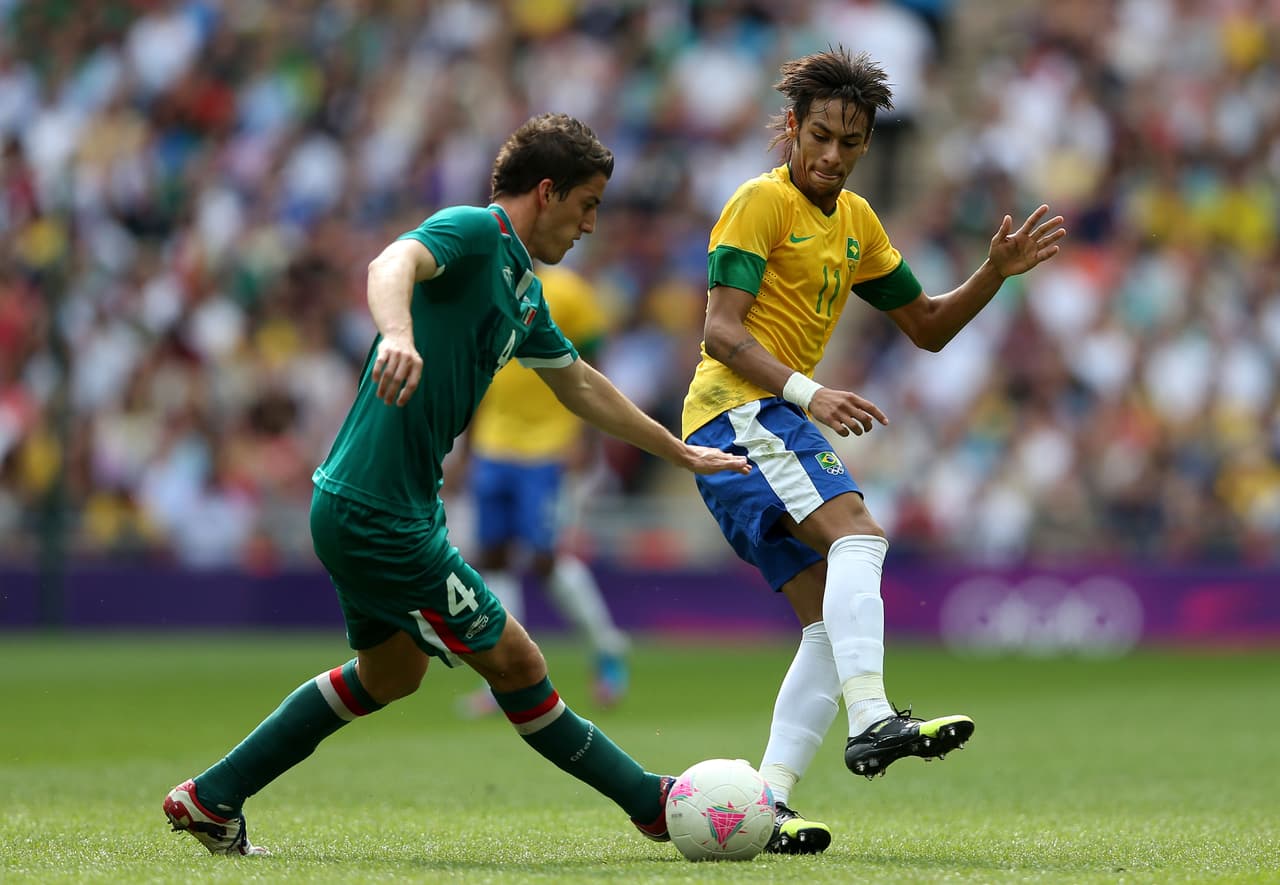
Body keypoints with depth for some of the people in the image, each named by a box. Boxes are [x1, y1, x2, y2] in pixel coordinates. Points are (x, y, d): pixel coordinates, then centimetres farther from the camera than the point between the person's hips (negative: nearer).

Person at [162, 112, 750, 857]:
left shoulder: (523, 291, 15)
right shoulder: (472, 234, -13)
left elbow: (583, 387, 31)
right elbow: (393, 264, -36)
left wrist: (681, 453, 39)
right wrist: (399, 334, -57)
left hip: (402, 509, 11)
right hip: (375, 513, -11)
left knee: (392, 672, 26)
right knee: (514, 662, -1)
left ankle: (211, 800, 30)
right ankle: (652, 803, 12)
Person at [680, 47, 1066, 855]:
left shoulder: (856, 221, 18)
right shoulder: (762, 203, -6)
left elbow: (928, 327, 24)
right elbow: (722, 332, -16)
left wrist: (997, 272, 7)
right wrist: (807, 392, -30)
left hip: (778, 424, 9)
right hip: (738, 411, -9)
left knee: (832, 622, 1)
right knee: (857, 535, -29)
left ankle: (768, 800, -2)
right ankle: (873, 721, -43)